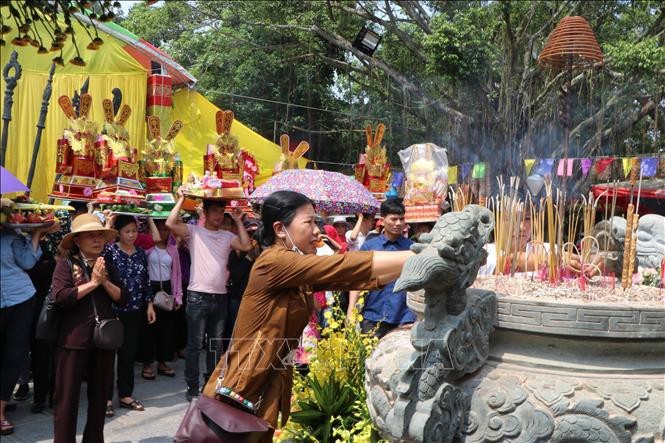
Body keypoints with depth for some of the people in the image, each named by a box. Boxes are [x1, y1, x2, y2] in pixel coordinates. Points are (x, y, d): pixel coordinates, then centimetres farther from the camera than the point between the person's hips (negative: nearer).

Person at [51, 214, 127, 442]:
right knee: (67, 395, 2)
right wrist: (92, 283, -16)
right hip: (74, 339, -5)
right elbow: (60, 296, -19)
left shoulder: (108, 267, 9)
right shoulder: (66, 264, -6)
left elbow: (123, 299, 4)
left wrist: (105, 282, -10)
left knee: (100, 394, 14)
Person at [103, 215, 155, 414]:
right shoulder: (110, 249, -5)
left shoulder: (140, 252, 9)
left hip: (134, 311, 5)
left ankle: (126, 395, 22)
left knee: (129, 354, 11)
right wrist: (107, 226, -29)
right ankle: (106, 397, 12)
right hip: (112, 310, -5)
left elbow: (146, 280, 14)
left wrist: (149, 305, 10)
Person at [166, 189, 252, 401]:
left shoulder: (227, 236, 10)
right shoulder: (193, 231, -1)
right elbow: (170, 224, -15)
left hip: (220, 297, 5)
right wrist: (181, 199, -12)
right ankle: (192, 388, 9)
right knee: (194, 345, 1)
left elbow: (247, 246, -5)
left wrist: (238, 222, -1)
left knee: (216, 345, 14)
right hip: (198, 296, -4)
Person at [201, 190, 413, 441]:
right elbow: (345, 266, -25)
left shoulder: (304, 275, 8)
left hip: (273, 389, 8)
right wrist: (420, 258, -25)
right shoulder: (274, 261, -18)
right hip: (238, 392, -8)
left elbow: (356, 277, -2)